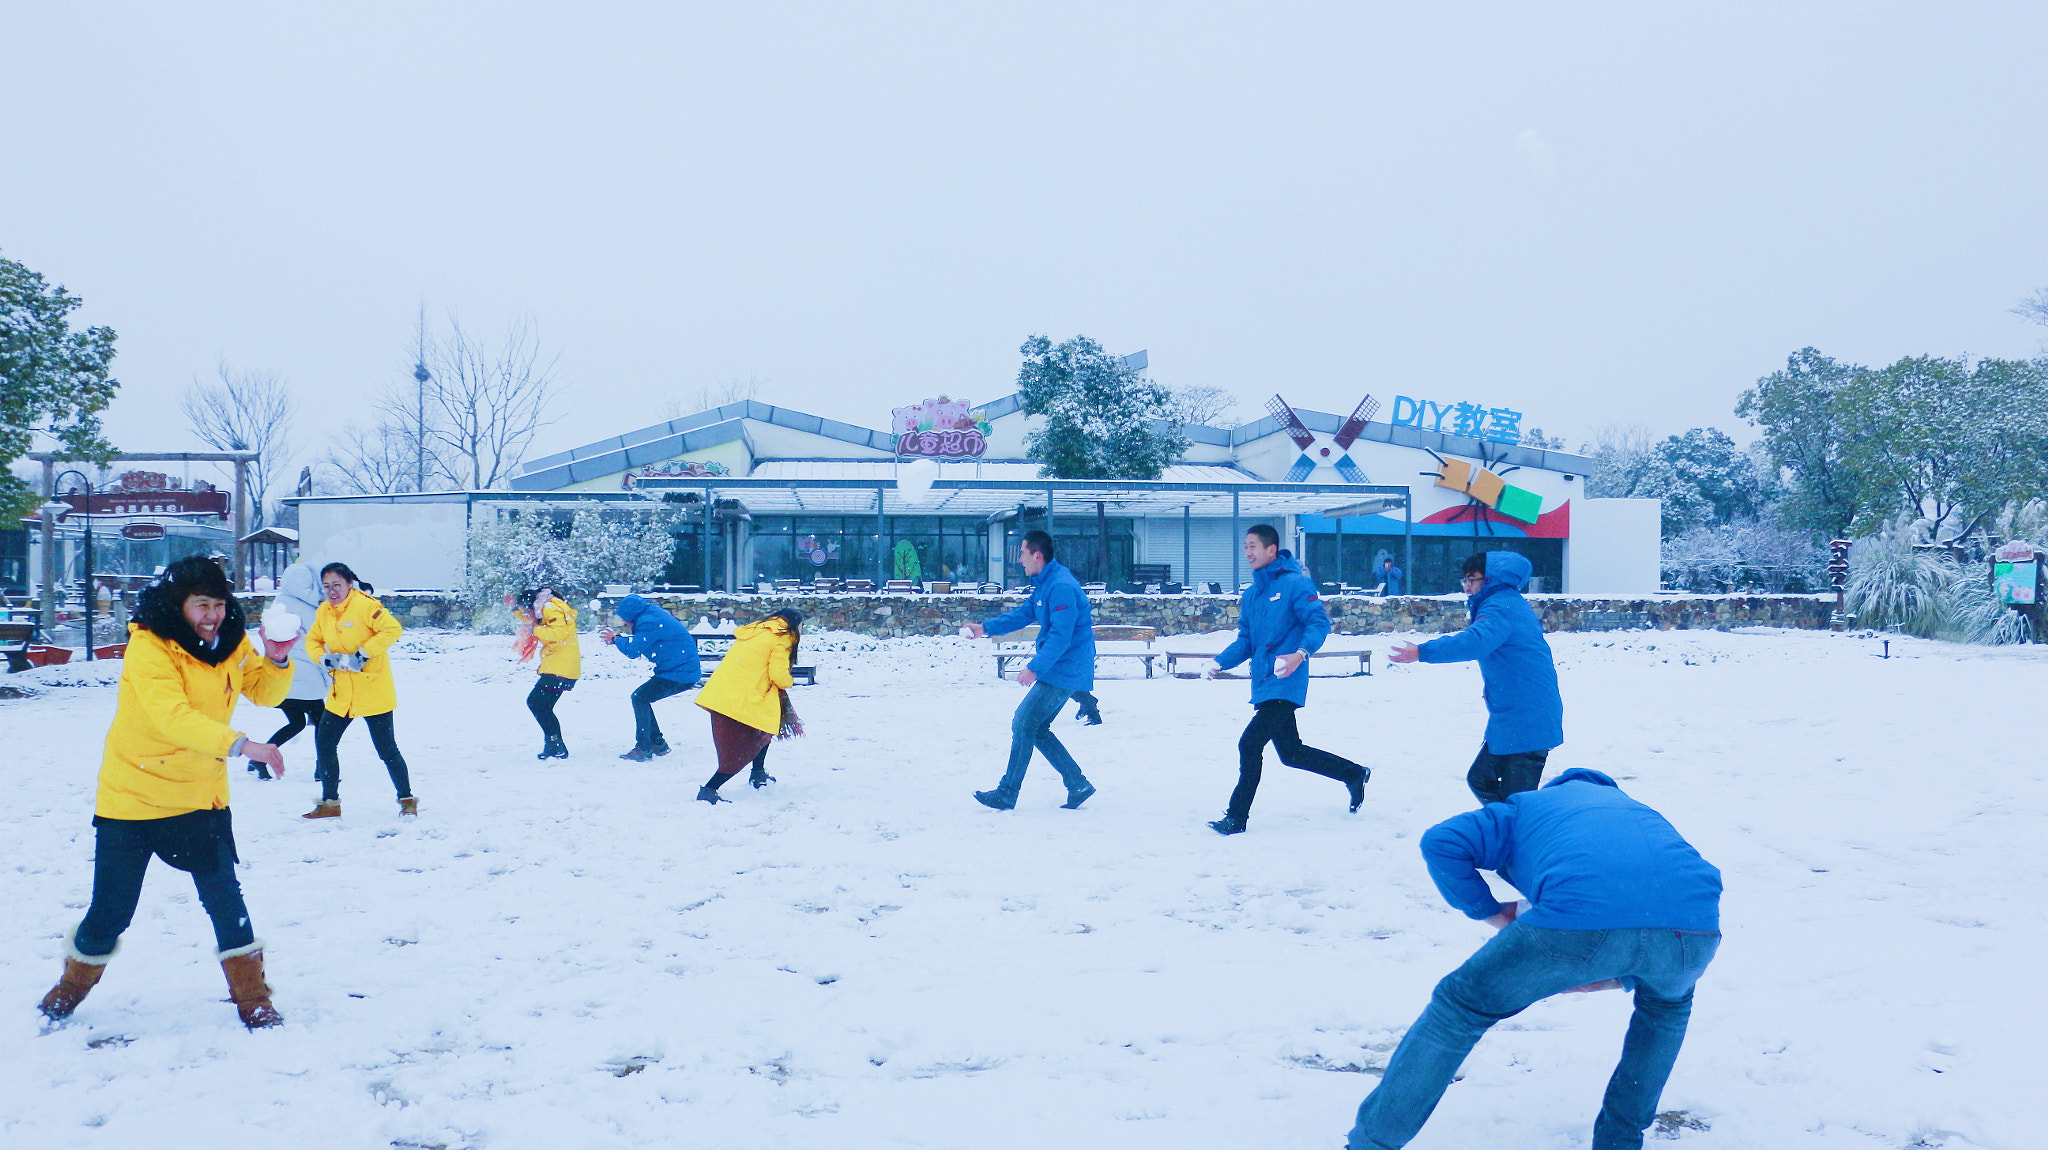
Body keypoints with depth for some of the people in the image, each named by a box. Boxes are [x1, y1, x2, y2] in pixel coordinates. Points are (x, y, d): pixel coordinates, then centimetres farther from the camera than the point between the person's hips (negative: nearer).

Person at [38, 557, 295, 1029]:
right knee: (112, 911, 6)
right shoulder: (148, 646, -21)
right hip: (133, 796, -4)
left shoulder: (232, 642, -1)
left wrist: (277, 660, -15)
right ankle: (71, 987, 34)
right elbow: (172, 715, -34)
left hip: (201, 796, 4)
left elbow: (264, 692, 7)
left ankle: (253, 1000, 7)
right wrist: (240, 744, -45)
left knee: (224, 897, -4)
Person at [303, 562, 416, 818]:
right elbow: (312, 641, 14)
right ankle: (330, 803, 21)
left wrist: (363, 654, -24)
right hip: (341, 693, 7)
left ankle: (407, 799, 12)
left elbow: (392, 629, -22)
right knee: (324, 742, 7)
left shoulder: (365, 605, -14)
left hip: (373, 691, -7)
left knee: (386, 749, -3)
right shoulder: (323, 611, 6)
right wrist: (325, 658, -8)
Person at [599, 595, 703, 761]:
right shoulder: (652, 615, 13)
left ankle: (643, 748, -10)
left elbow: (633, 650, -20)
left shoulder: (649, 623, -19)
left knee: (640, 697, -10)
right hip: (686, 670, 11)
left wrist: (616, 639, -3)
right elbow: (640, 642, 25)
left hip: (680, 674, -11)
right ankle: (658, 743, 21)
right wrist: (617, 638, 13)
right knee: (642, 698, 15)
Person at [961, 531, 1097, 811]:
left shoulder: (1061, 588, -21)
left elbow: (1061, 636, -26)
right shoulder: (1044, 584, 12)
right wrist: (986, 627, 13)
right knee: (1036, 729, 11)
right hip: (1058, 671, 10)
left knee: (1024, 724, -7)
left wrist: (1035, 667, -24)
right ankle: (1078, 785, 15)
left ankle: (1007, 794, -1)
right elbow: (1023, 615, 21)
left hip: (1063, 672, -10)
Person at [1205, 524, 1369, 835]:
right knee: (1291, 753, 16)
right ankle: (1353, 773, 35)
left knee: (1250, 743, -13)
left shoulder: (1294, 584, -9)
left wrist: (1301, 653, -32)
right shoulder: (1251, 594, 15)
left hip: (1285, 684, -9)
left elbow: (1319, 623, -15)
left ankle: (1237, 817, -4)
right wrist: (1221, 663, -1)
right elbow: (1246, 640, 15)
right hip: (1264, 684, 9)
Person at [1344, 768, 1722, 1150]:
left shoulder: (1528, 807, 33)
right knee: (1669, 998, 41)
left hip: (1579, 919, -4)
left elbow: (1441, 842, 15)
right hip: (1694, 928, 4)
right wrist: (1617, 977, 36)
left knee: (1462, 1005, 17)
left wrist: (1493, 913, 26)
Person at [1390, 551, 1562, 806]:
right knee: (1480, 780, 17)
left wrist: (1423, 652, -38)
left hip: (1525, 722, -11)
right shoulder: (1511, 604, 16)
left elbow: (1476, 642, -36)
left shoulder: (1499, 608, -17)